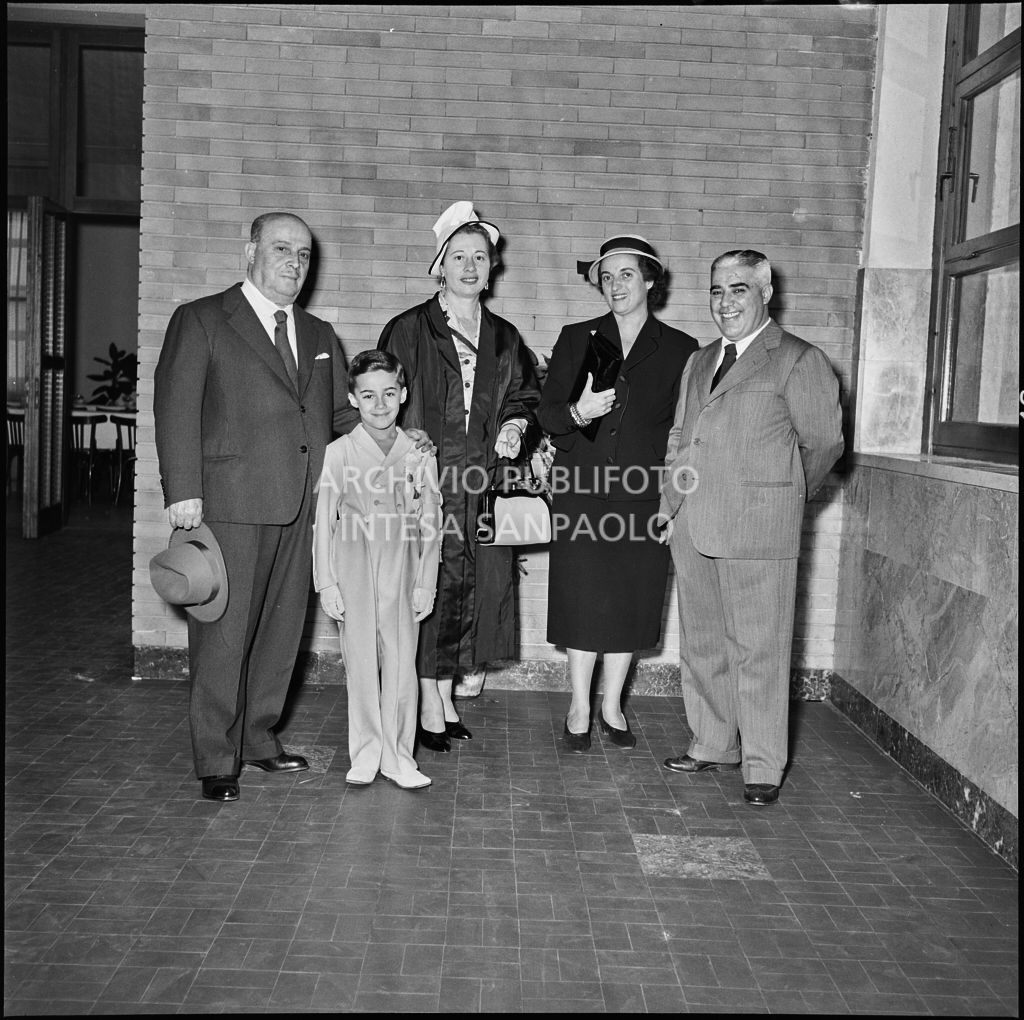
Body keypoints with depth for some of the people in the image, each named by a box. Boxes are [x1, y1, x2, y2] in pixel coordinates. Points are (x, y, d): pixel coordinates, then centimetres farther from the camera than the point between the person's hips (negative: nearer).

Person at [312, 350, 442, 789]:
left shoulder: (420, 455, 1)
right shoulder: (338, 453, -2)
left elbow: (430, 524, 4)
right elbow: (323, 522, 0)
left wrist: (425, 585, 2)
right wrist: (327, 584, -3)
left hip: (401, 573, 1)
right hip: (354, 572, -1)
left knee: (401, 663, 2)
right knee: (360, 664, 5)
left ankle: (397, 757, 15)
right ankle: (365, 755, 17)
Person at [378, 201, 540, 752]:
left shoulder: (503, 337, 14)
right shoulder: (408, 330, 1)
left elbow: (523, 392, 24)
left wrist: (515, 422, 4)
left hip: (484, 481, 5)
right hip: (425, 479, -4)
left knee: (477, 584, 5)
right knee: (431, 587, -4)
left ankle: (447, 695, 20)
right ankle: (430, 705, 7)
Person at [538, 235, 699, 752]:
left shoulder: (680, 350, 7)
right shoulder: (576, 339, 7)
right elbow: (547, 412, 4)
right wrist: (577, 413, -18)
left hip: (644, 496, 1)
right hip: (581, 492, -1)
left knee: (632, 604, 6)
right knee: (583, 603, -1)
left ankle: (612, 705, 24)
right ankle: (579, 707, 15)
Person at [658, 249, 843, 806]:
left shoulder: (799, 361, -2)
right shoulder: (699, 361, 19)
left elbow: (824, 442, 0)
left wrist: (785, 495, 7)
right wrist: (671, 500, 13)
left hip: (757, 531, -6)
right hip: (691, 529, 7)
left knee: (758, 651, -2)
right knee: (701, 645, 13)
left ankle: (763, 766, 9)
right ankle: (712, 745, 28)